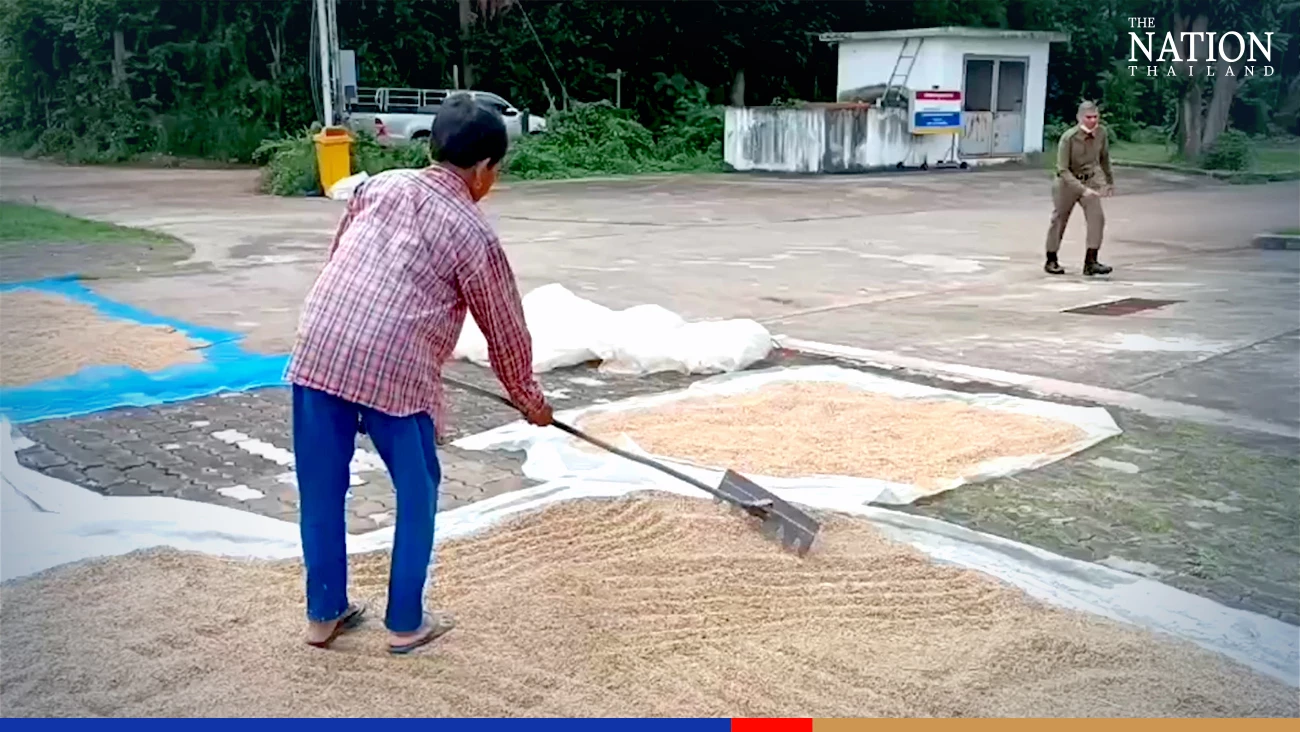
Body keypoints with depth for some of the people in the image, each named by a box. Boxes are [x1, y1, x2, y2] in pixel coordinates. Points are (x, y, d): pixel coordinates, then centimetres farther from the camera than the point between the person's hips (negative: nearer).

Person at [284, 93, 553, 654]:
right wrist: (528, 397, 26)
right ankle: (405, 623, 24)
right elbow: (505, 330, 10)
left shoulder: (378, 185, 16)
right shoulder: (474, 234, 3)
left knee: (322, 490, 17)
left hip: (316, 351, 5)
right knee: (417, 495, 15)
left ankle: (324, 614, 30)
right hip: (395, 369, -5)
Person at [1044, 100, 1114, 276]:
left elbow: (1104, 159, 8)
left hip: (1090, 180, 3)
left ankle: (1090, 261, -9)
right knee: (1059, 220, 9)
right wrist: (1082, 189, -34)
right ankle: (1051, 261, 24)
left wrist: (1110, 181, 17)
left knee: (1097, 217, -13)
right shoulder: (1069, 138, -24)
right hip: (1067, 182, -3)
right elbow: (1063, 170, -25)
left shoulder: (1101, 133, -10)